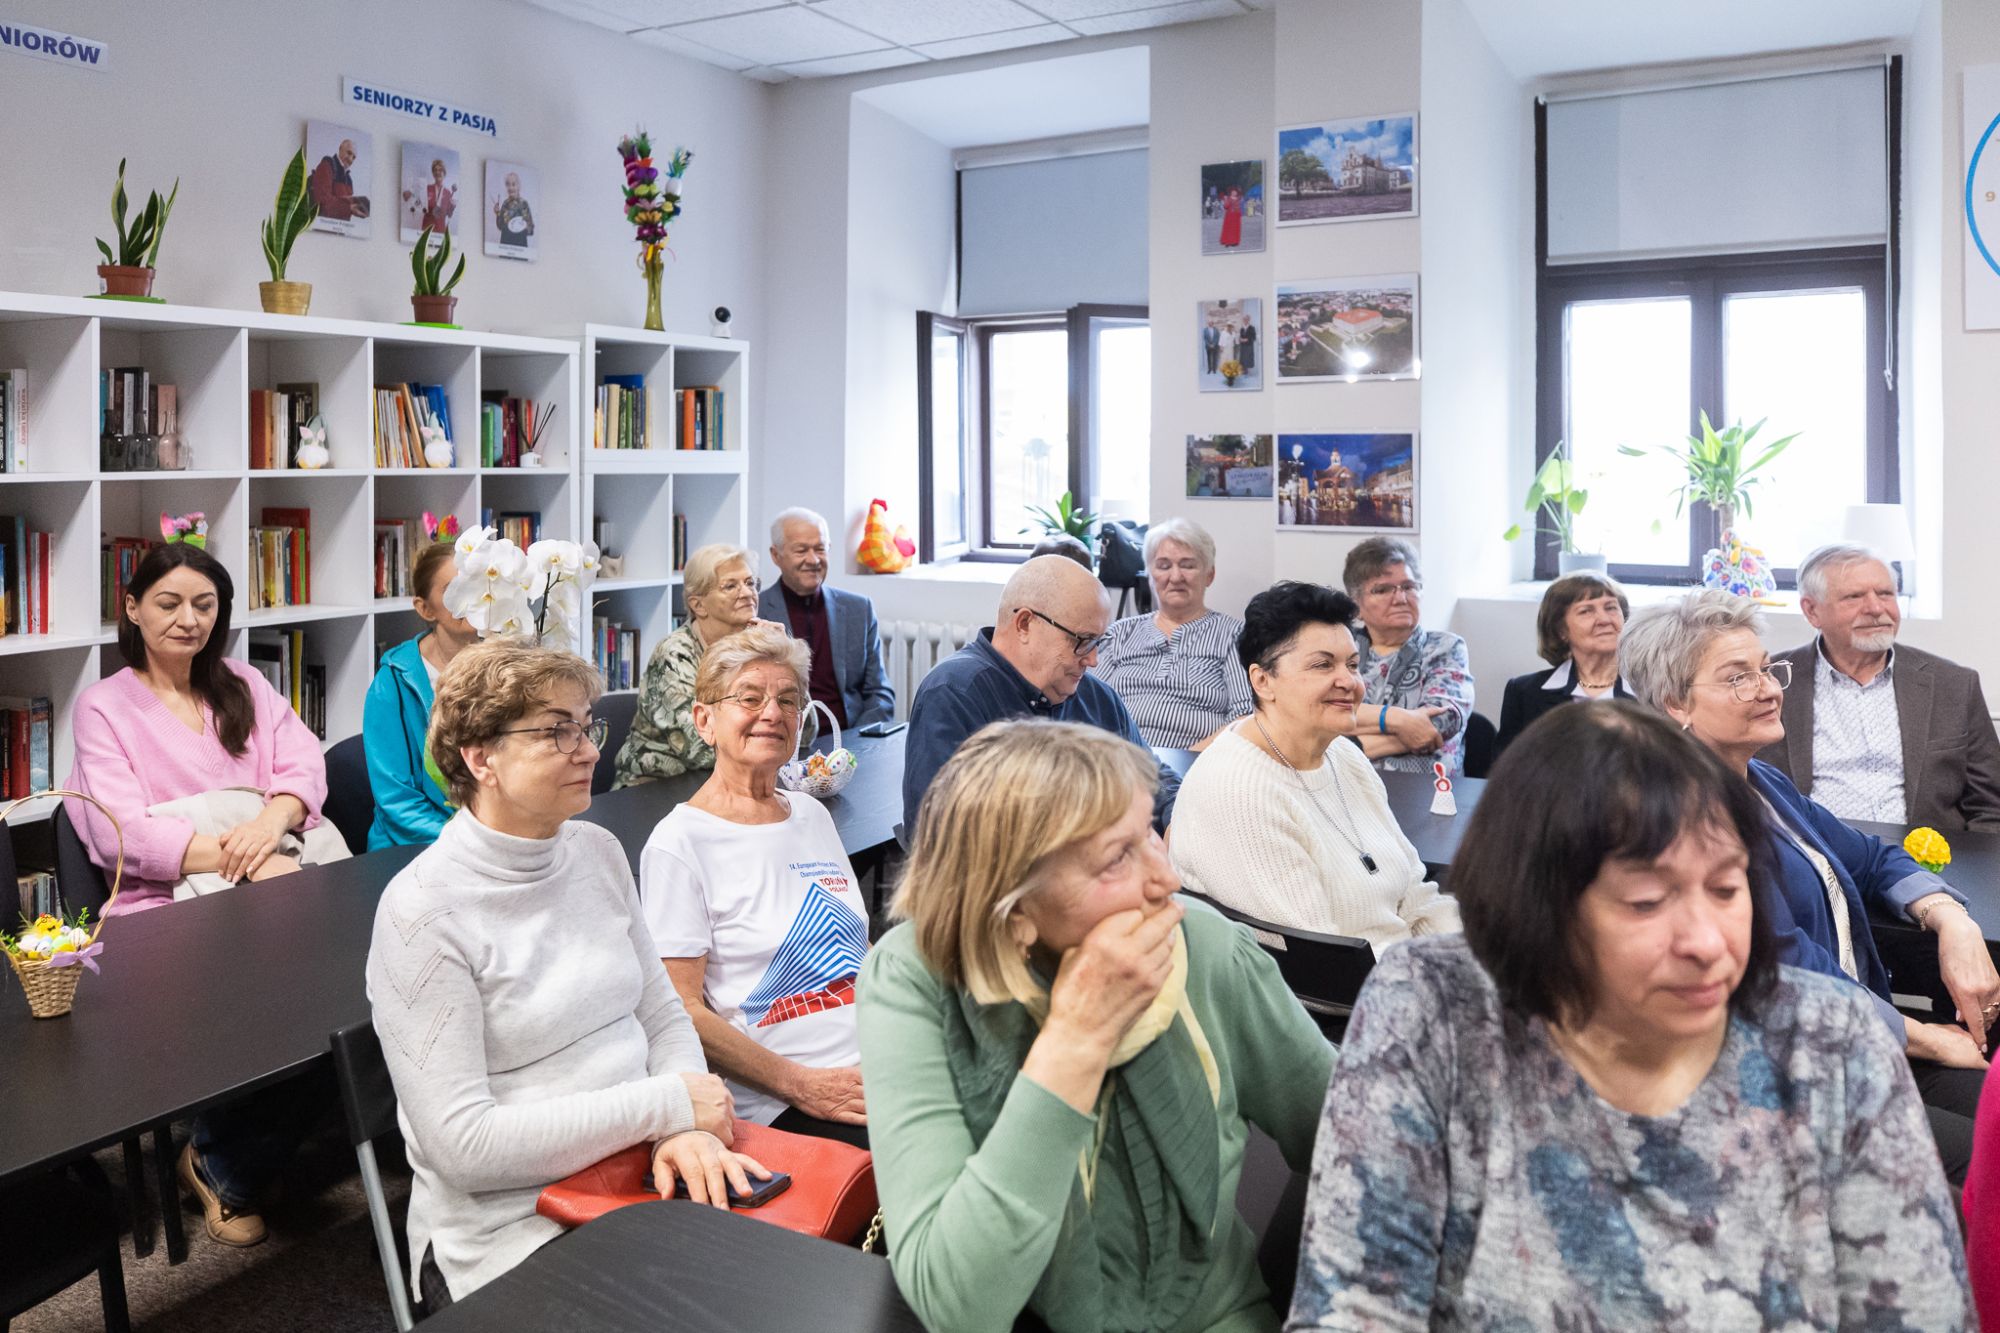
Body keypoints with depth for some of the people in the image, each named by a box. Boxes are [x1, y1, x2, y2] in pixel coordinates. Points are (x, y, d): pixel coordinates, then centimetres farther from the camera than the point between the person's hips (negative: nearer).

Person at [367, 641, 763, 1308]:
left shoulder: (598, 852, 6)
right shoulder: (423, 911, -15)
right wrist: (664, 1105, -17)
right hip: (511, 1228, -6)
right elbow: (462, 1144, -18)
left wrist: (687, 1128, -11)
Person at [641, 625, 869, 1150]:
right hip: (784, 1103, -7)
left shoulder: (813, 815, 18)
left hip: (890, 1062, 7)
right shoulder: (679, 843, -4)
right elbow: (682, 1009, -8)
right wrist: (801, 1085, -16)